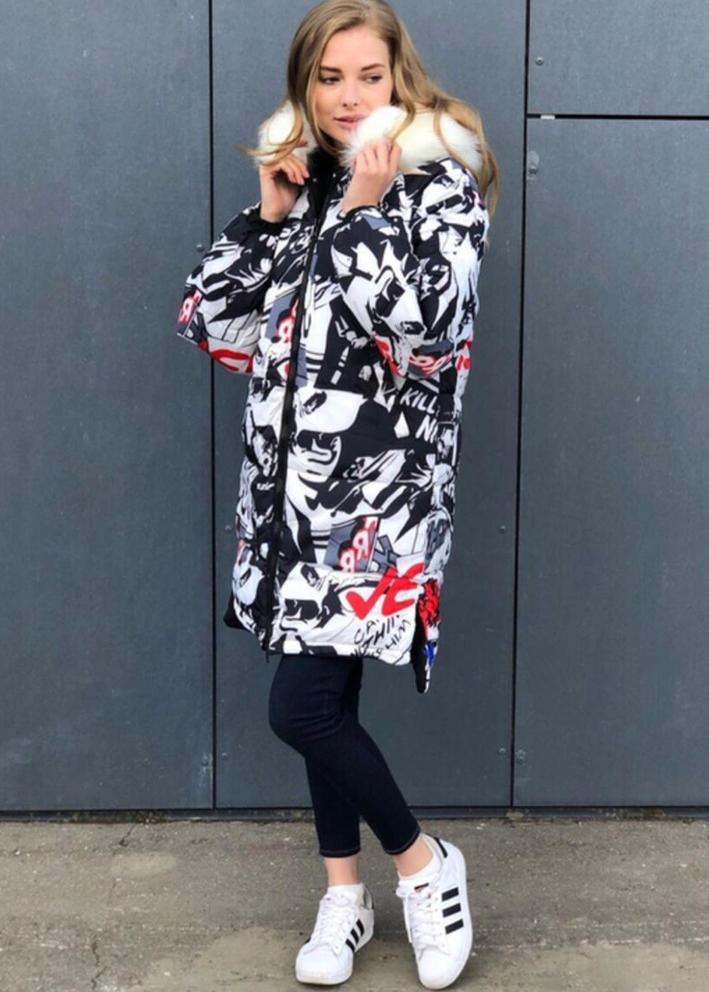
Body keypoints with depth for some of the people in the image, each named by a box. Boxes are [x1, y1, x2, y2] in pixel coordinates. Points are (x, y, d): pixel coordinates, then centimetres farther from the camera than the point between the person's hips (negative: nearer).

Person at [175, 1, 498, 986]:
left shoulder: (441, 184, -4)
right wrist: (267, 215, -2)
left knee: (302, 706, -9)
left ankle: (425, 861, 15)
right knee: (325, 695, 12)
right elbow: (211, 323, 6)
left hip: (379, 488, -6)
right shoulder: (301, 185, 12)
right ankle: (344, 893, 29)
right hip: (295, 483, 6)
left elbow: (423, 320, -21)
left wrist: (367, 209, -15)